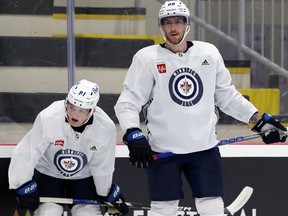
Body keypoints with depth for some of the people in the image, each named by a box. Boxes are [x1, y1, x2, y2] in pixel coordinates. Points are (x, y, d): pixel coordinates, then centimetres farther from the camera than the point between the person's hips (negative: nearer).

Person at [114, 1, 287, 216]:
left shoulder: (209, 53, 5)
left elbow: (228, 96, 14)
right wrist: (133, 135, -21)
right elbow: (128, 102, -5)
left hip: (205, 147, 3)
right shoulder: (147, 58, -4)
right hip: (163, 150, -2)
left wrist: (260, 120, 8)